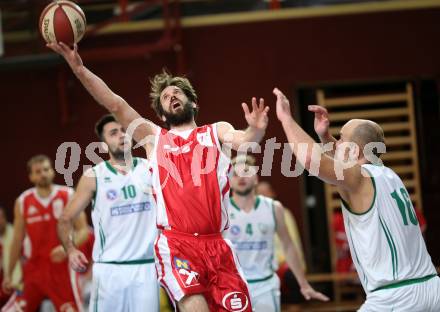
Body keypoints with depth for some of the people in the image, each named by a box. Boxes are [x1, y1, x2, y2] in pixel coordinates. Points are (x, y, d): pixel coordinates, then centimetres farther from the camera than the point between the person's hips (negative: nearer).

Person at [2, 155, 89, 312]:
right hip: (34, 267, 3)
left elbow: (83, 231, -4)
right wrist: (8, 273, 12)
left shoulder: (68, 196, -2)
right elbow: (18, 240, 12)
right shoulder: (23, 202, 5)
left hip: (61, 265, -3)